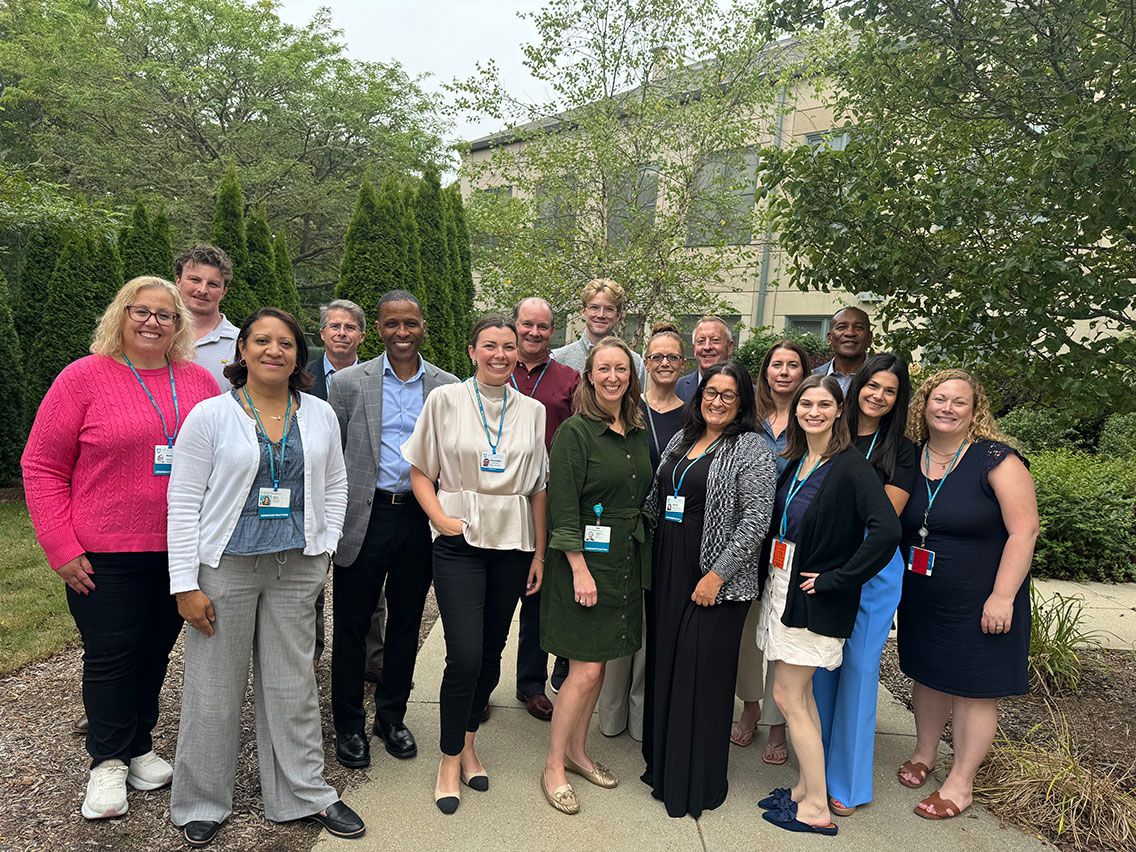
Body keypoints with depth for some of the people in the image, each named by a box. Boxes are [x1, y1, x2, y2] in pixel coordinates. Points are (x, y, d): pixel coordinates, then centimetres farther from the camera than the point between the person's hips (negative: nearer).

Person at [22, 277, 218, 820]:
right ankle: (108, 762, 25)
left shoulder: (200, 383, 4)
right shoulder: (84, 377, -5)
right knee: (112, 654, 5)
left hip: (180, 551, 3)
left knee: (156, 651, 14)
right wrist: (62, 549, -8)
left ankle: (139, 748, 34)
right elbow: (41, 466, -4)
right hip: (106, 555, -3)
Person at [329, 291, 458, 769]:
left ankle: (392, 716, 33)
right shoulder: (349, 384, 0)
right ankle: (348, 725, 27)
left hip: (422, 517, 2)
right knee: (352, 624, 8)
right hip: (364, 517, -1)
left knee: (406, 623, 14)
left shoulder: (448, 388, 4)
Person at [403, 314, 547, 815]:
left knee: (491, 651, 11)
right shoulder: (445, 400, -1)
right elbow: (420, 471, 3)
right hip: (459, 542, -3)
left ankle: (467, 741, 33)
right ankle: (451, 760, 14)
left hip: (513, 543, 3)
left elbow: (539, 488, 8)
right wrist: (440, 517, -11)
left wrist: (540, 552, 6)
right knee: (465, 655, -8)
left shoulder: (533, 410, 6)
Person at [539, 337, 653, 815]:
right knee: (585, 670, -3)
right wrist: (580, 569, -18)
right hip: (584, 562, -6)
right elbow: (563, 507, -15)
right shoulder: (575, 431, -12)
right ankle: (554, 766, 16)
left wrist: (642, 558, 11)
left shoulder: (638, 432, 9)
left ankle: (577, 752, 31)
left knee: (599, 664, 14)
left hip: (626, 563, 7)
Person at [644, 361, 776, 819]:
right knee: (666, 664, 13)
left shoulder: (752, 449, -8)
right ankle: (664, 765, 32)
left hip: (715, 580, -6)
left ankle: (698, 783, 19)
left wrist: (717, 575, -17)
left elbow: (755, 520, -14)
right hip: (668, 572, 6)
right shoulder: (681, 439, 12)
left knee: (703, 674, 1)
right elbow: (657, 501, 17)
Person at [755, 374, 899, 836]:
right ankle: (807, 787, 31)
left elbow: (886, 531, -28)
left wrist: (835, 579, -21)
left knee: (788, 696, 0)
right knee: (799, 694, 16)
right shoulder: (795, 461, 6)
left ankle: (816, 809, 15)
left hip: (814, 599, -7)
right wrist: (769, 572, 8)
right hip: (782, 586, 7)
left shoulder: (850, 466, -17)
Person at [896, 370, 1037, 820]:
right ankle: (924, 754, 39)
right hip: (921, 599, 5)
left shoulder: (996, 459, -14)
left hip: (979, 604, -5)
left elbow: (1024, 530, -16)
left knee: (973, 690, 7)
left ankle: (960, 783, 23)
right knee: (928, 676, 18)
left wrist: (1002, 597, -18)